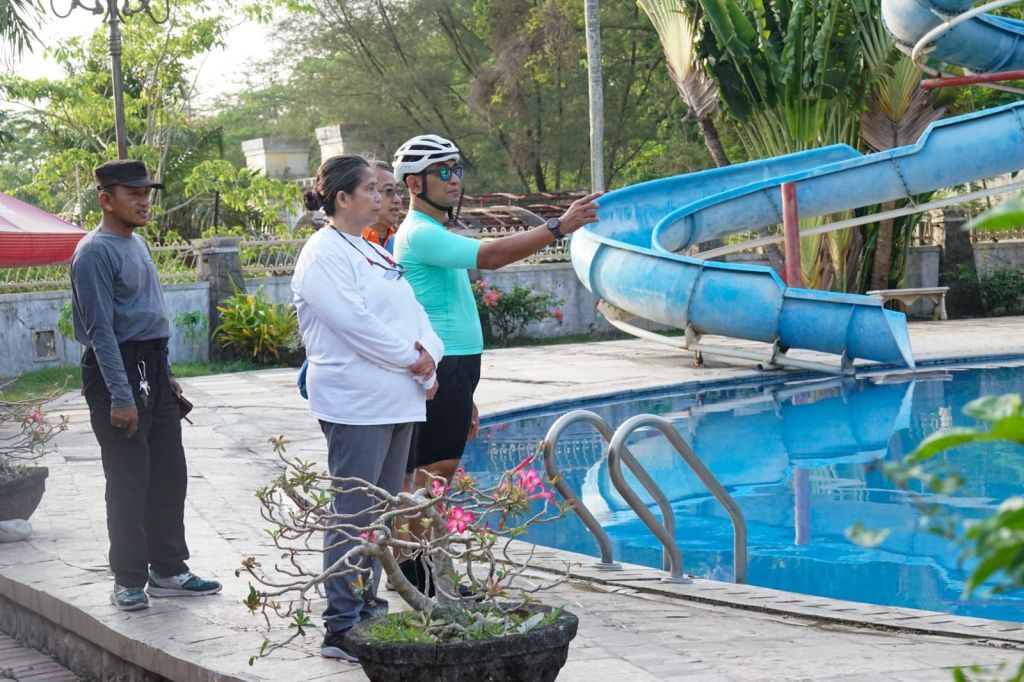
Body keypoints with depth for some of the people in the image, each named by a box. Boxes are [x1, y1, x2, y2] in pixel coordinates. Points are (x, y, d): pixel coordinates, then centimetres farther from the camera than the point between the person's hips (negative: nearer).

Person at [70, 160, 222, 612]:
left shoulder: (136, 243, 15)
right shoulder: (97, 252, -14)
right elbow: (101, 330, -19)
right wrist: (121, 397, -23)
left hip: (153, 368, 9)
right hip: (118, 369, -9)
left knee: (169, 475, 12)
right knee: (129, 482, -3)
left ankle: (168, 570, 21)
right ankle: (128, 581, 6)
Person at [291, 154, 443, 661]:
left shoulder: (373, 252, 19)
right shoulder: (323, 254, -10)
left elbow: (412, 311, 15)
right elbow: (355, 323, -19)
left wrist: (429, 359, -2)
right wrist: (410, 359, -11)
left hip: (397, 400, 9)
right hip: (356, 404, -9)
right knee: (354, 516, -8)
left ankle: (367, 608, 22)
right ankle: (341, 628, -4)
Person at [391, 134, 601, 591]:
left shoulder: (434, 234, 20)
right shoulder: (420, 234, -13)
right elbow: (487, 256, -28)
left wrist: (464, 397, 23)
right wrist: (558, 228, -31)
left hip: (455, 368, 10)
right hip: (438, 370, -10)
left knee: (438, 473, 12)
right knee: (431, 473, -8)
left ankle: (421, 570, 17)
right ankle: (417, 575, -4)